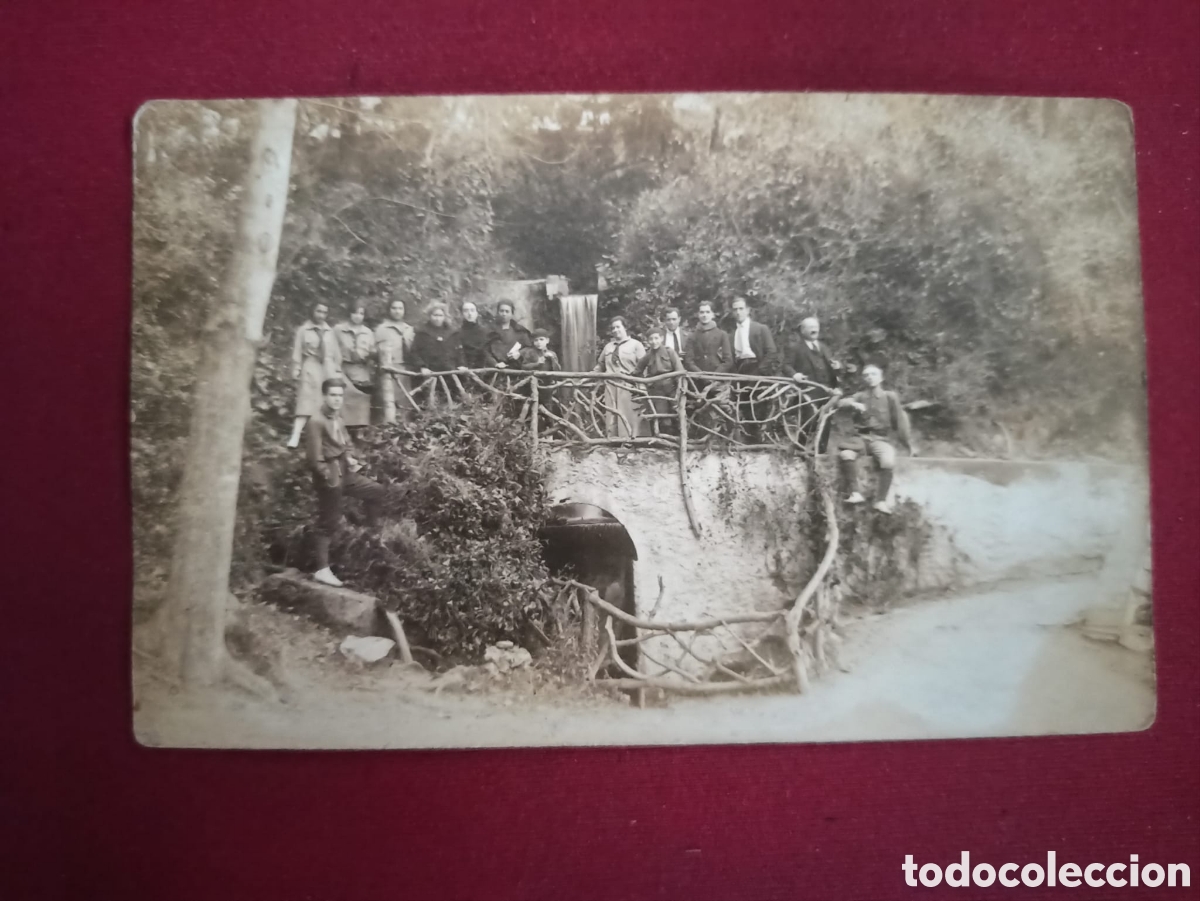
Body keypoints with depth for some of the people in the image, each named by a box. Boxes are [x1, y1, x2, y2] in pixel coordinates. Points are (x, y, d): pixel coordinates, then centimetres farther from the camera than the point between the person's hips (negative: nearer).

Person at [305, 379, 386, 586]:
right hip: (329, 477, -9)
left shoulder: (338, 419, 11)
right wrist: (329, 476, -18)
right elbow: (314, 458, -21)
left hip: (344, 473, 9)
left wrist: (350, 460, 4)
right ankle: (322, 570, 2)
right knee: (328, 524, -4)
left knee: (376, 491, 14)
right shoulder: (316, 422, -17)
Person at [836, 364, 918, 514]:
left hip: (882, 439, -1)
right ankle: (854, 493, -20)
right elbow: (841, 403, -3)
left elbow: (901, 420, 4)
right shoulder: (860, 396, 12)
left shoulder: (890, 397, 6)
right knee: (845, 454, -31)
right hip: (862, 437, 1)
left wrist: (910, 444, -3)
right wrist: (853, 404, -25)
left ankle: (881, 501, -18)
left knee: (888, 462, -33)